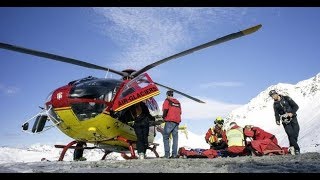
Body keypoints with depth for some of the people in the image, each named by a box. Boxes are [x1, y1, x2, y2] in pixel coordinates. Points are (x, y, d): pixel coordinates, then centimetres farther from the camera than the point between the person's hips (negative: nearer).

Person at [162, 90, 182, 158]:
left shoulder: (167, 100, 0)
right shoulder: (177, 102, 18)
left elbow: (165, 109, -13)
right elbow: (180, 112, 15)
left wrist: (163, 116, 2)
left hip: (170, 121, -6)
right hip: (177, 121, 6)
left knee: (166, 137, 0)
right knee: (175, 137, 7)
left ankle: (167, 154, -6)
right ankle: (174, 154, 5)